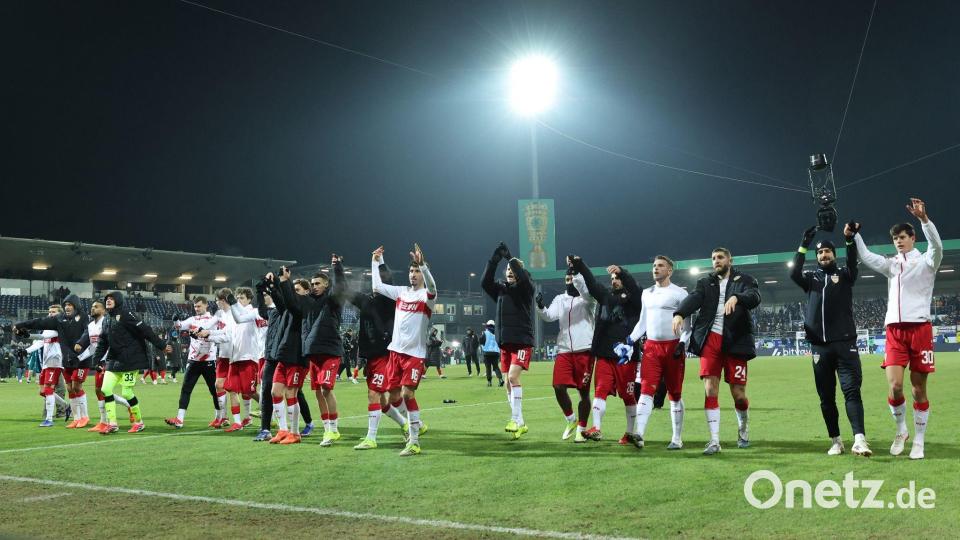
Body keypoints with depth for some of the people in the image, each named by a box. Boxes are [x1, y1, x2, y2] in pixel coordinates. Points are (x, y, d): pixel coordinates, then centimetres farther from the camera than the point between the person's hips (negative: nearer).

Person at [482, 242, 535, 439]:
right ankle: (518, 423, 15)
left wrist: (510, 257, -19)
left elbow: (523, 277, -22)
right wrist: (494, 260, -14)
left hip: (523, 341, -6)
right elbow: (485, 282, -5)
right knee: (509, 382, 6)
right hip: (505, 342, 6)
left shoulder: (525, 288, -1)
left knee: (513, 377, -19)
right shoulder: (501, 289, 11)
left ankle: (516, 420, -17)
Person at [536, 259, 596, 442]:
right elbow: (549, 316, 0)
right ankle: (571, 420, 18)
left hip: (585, 350, -3)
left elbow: (586, 291, -22)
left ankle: (581, 429, 15)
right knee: (558, 387, -6)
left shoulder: (588, 299, 2)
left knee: (584, 391, 2)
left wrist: (575, 271, -31)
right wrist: (540, 307, -20)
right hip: (564, 351, 3)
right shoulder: (560, 299, 14)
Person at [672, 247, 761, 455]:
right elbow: (693, 299, -3)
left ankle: (743, 430, 30)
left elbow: (755, 297, -12)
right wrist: (679, 313, -23)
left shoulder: (744, 280, 8)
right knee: (710, 390, -7)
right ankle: (714, 441, -2)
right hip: (710, 340, 2)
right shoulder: (705, 283, 16)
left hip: (735, 342, -2)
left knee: (739, 394, 0)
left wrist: (736, 297, -33)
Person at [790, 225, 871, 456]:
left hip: (844, 343, -2)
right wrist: (804, 245, -15)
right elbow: (794, 273, -7)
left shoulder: (844, 275, 11)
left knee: (851, 390, -12)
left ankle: (859, 440, -21)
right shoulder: (811, 278, 13)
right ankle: (836, 441, 13)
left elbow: (853, 265, -11)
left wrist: (850, 240, -26)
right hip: (820, 346, 2)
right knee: (826, 396, 5)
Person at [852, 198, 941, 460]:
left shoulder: (925, 261, 4)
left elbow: (937, 246, -16)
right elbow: (866, 257, 15)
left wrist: (923, 218, -30)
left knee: (918, 389, 0)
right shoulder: (892, 264, 17)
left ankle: (918, 442, 10)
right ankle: (901, 431, 11)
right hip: (894, 330, 3)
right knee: (895, 385, -11)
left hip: (920, 328, -3)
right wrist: (854, 235, 1)